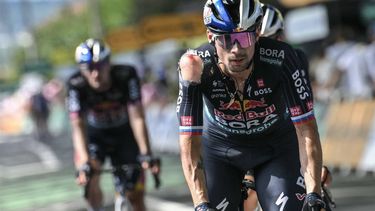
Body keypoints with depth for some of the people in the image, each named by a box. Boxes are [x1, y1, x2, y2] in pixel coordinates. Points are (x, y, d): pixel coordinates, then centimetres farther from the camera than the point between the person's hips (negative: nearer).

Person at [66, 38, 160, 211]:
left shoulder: (126, 76, -28)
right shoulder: (76, 85, -27)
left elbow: (137, 117, -31)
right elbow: (78, 126, -33)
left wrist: (146, 154, -40)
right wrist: (84, 163, -44)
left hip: (124, 137, 0)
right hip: (94, 137, 0)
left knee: (135, 196, -3)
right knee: (89, 179, -28)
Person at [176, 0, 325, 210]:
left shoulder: (281, 58, -32)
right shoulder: (198, 66, -30)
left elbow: (306, 130, -31)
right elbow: (190, 143, -31)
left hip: (275, 147, 0)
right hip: (220, 146, 0)